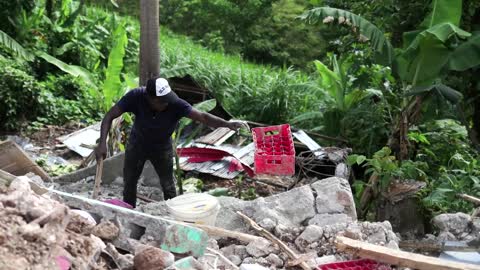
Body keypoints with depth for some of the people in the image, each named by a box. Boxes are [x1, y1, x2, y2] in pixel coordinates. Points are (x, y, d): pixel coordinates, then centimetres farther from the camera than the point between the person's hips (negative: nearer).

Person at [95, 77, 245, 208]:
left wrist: (227, 124, -58)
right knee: (129, 182, 16)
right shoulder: (136, 97, -34)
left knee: (168, 187, 8)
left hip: (162, 148, -1)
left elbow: (202, 117, -43)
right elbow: (110, 116, -29)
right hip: (137, 144, 1)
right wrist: (102, 143, -41)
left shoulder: (175, 104, -37)